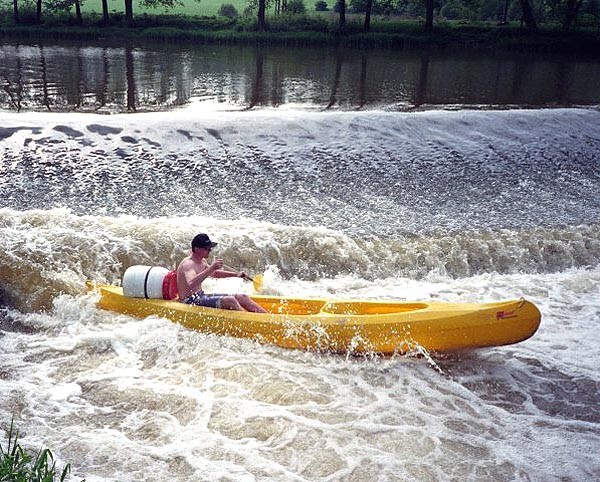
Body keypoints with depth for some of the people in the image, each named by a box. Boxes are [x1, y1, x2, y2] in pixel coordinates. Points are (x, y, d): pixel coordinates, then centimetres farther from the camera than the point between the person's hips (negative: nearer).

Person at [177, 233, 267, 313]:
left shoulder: (202, 262, 12)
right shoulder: (187, 264, -18)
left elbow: (214, 273, 29)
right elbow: (191, 284, -37)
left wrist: (236, 274, 19)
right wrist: (211, 268, -40)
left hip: (200, 296, 10)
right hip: (190, 301, -10)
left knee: (242, 297, -1)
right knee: (229, 300, -29)